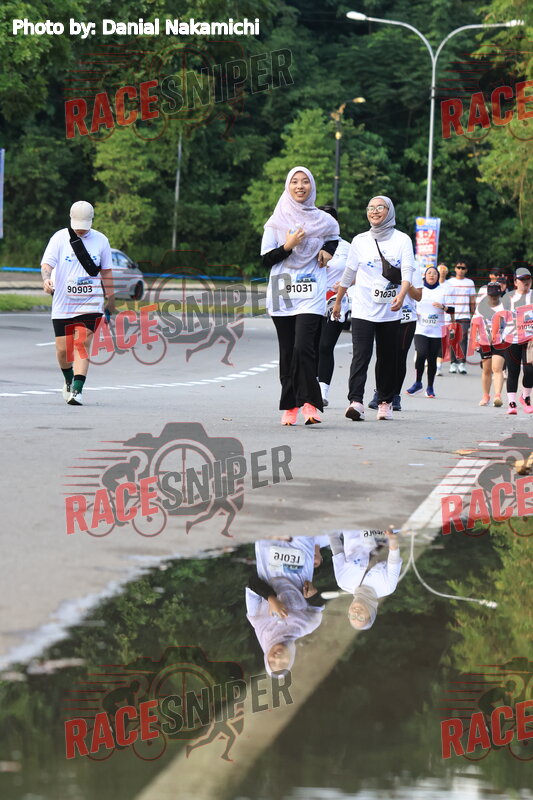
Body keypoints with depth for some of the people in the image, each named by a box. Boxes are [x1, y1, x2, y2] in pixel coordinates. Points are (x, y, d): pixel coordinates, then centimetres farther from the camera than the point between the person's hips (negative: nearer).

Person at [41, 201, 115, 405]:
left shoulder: (101, 241, 5)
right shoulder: (59, 238, -1)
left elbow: (106, 271, 14)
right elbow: (47, 264, -8)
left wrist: (110, 299, 15)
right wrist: (46, 279, -30)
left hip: (90, 304, 0)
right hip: (62, 304, 0)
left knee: (82, 345, -14)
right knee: (63, 348, 4)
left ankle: (77, 390, -14)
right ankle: (69, 380, 32)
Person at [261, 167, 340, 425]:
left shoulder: (323, 220, 8)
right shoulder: (276, 221, 6)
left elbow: (333, 237, 30)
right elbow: (266, 259, 2)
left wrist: (328, 250, 8)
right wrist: (288, 246, -13)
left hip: (311, 295, -1)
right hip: (282, 293, 1)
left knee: (303, 348, -18)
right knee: (287, 352, 3)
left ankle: (309, 403, -13)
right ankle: (289, 407, 9)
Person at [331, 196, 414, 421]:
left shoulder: (402, 240, 3)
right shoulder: (360, 241, 7)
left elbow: (407, 273, -8)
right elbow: (348, 274, 16)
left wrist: (401, 295, -26)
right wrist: (337, 302, 20)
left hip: (391, 311, 0)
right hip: (363, 310, 0)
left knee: (388, 358, 6)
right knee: (361, 356, -14)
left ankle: (385, 402, 17)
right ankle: (355, 402, -24)